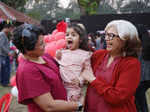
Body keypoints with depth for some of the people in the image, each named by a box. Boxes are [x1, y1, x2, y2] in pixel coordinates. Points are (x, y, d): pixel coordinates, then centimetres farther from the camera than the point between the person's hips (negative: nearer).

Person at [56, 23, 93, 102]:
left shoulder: (84, 54, -2)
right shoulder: (62, 53, 10)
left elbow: (88, 71, -2)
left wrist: (80, 80, -17)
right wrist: (57, 59, 1)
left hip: (75, 90, -3)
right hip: (61, 88, 4)